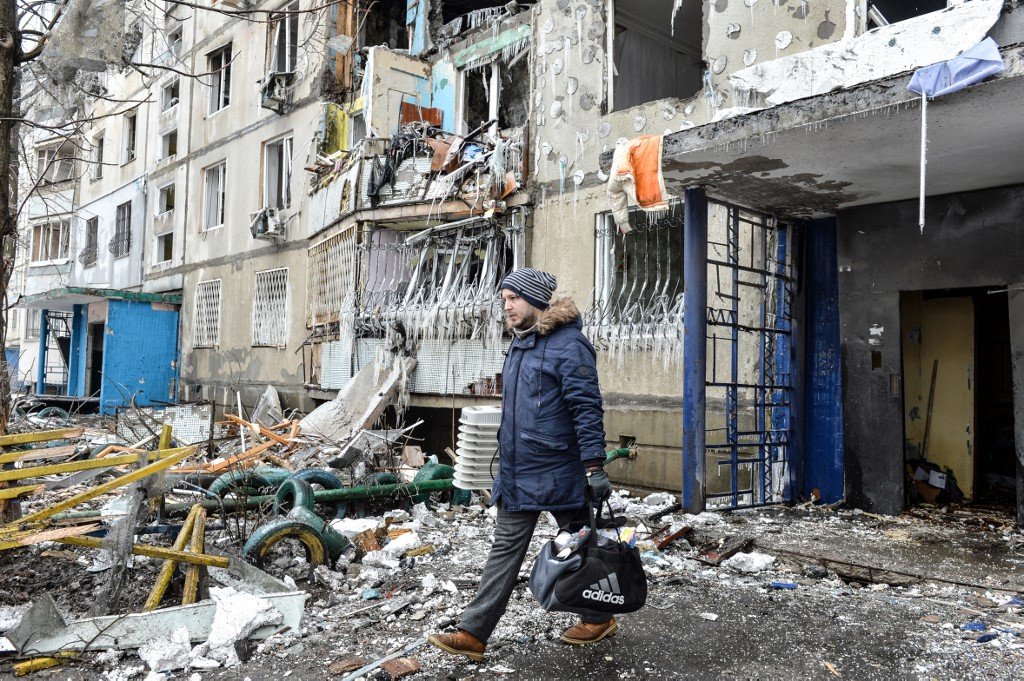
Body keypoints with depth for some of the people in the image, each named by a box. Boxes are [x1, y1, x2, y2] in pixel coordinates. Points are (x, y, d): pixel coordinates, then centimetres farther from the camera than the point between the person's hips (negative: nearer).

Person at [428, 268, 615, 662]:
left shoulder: (568, 344, -15)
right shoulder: (519, 344, 13)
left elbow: (586, 408, -19)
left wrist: (594, 466, -22)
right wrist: (507, 461, 23)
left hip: (557, 471, -8)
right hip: (517, 471, 8)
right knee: (505, 549, 9)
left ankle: (599, 618, 31)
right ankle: (473, 633, 13)